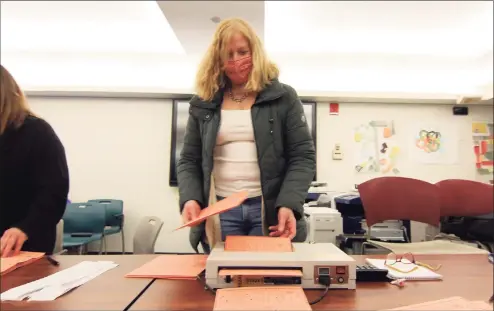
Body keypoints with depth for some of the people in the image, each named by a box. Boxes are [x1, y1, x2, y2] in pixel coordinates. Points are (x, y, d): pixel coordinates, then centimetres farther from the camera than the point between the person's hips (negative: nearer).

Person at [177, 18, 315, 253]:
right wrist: (190, 198, -9)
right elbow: (188, 160, 10)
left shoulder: (283, 97, 3)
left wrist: (289, 204, -16)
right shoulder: (203, 103, 9)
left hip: (272, 211, -1)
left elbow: (303, 156, -1)